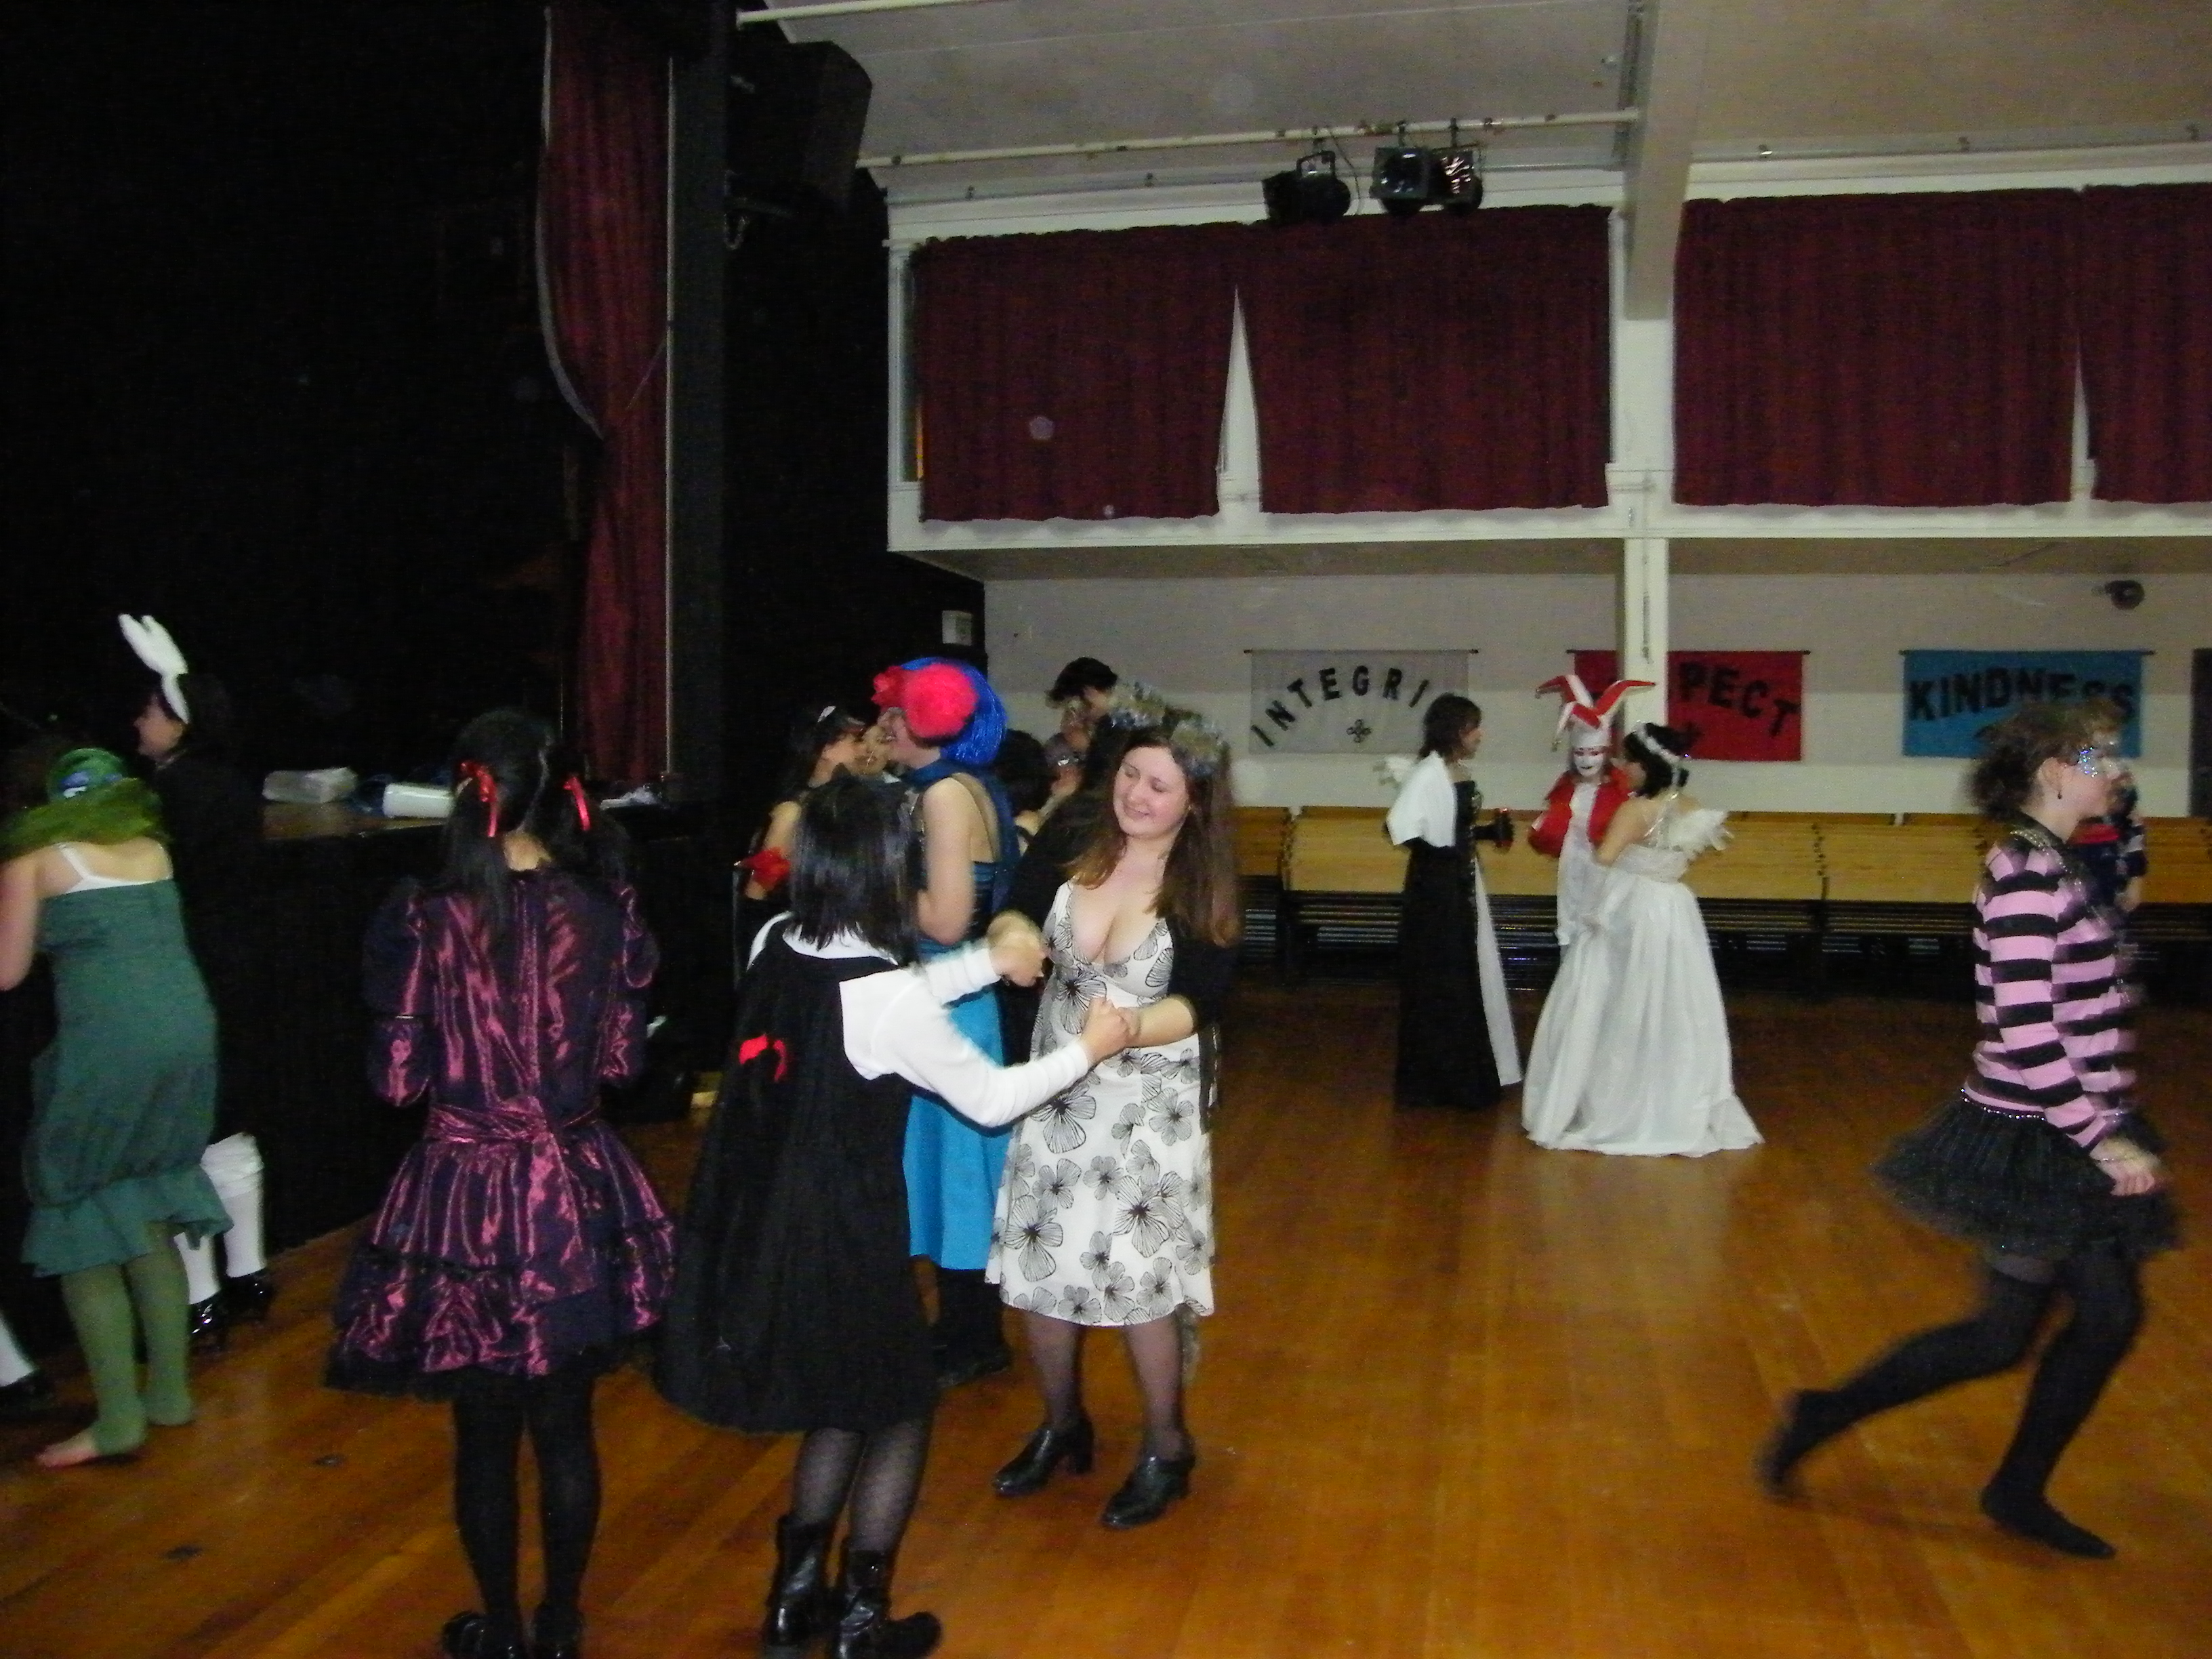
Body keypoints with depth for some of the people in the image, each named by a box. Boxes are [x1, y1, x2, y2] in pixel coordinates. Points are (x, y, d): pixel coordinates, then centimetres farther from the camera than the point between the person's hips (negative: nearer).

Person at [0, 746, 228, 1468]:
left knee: (83, 1231, 6)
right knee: (150, 1223, 18)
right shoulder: (148, 843, 18)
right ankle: (170, 1391, 23)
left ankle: (118, 1419, 7)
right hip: (187, 1029, 6)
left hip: (106, 1043, -5)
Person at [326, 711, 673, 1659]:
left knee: (484, 1432, 15)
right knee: (566, 1426, 17)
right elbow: (621, 1059, 0)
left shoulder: (432, 916, -14)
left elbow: (397, 1078, -9)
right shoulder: (603, 906, -7)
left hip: (466, 1194, -2)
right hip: (575, 1189, 2)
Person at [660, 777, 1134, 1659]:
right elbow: (991, 1099, -11)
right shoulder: (890, 999, -24)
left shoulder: (775, 946, -5)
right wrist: (1088, 1048, 3)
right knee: (901, 1410, 17)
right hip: (843, 1241, -7)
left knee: (838, 1405, 26)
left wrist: (988, 962, 13)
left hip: (754, 1230, 7)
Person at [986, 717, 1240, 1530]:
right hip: (1056, 1095, 4)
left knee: (1136, 1272, -1)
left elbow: (1201, 1002, -15)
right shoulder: (1071, 854, -2)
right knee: (1037, 1260, 9)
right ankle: (1062, 1425, 34)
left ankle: (1165, 1448, 24)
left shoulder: (1202, 886, -10)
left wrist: (1129, 1027, -33)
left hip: (1148, 1107, -4)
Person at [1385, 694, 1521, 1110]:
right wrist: (1437, 856, -23)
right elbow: (1399, 826, -30)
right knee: (1437, 986, 1)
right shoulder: (1428, 774, -19)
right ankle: (1433, 1082, 13)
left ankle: (1465, 1076, 29)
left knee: (1467, 982, 16)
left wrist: (1492, 831, 3)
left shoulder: (1460, 773, 8)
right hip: (1435, 889, -9)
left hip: (1463, 886, 9)